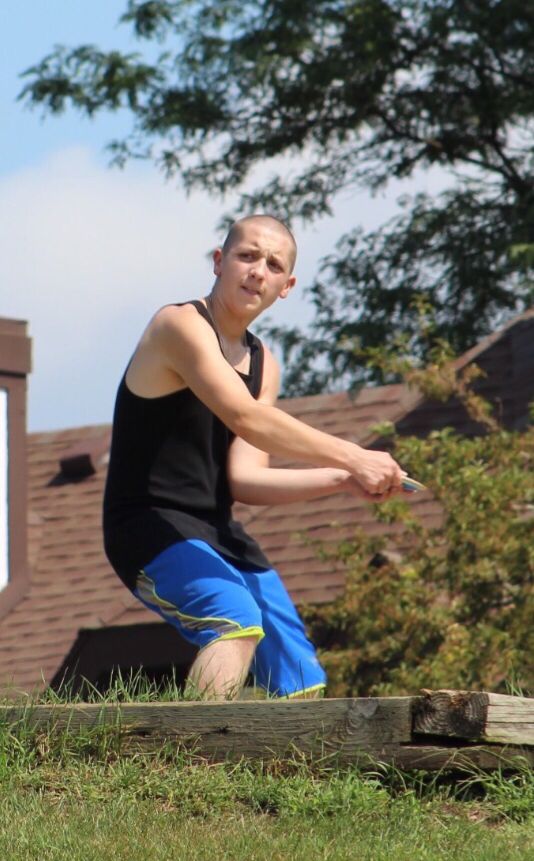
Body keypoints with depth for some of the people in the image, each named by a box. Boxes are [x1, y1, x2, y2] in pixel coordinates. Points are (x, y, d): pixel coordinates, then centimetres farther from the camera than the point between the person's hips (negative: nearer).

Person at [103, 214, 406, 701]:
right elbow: (247, 419, -28)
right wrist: (352, 459, -29)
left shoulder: (263, 364, 13)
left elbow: (244, 479, 2)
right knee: (238, 620, -35)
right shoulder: (181, 326, -12)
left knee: (302, 683, 6)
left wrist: (341, 481, -10)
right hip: (150, 530, -9)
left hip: (218, 535, 9)